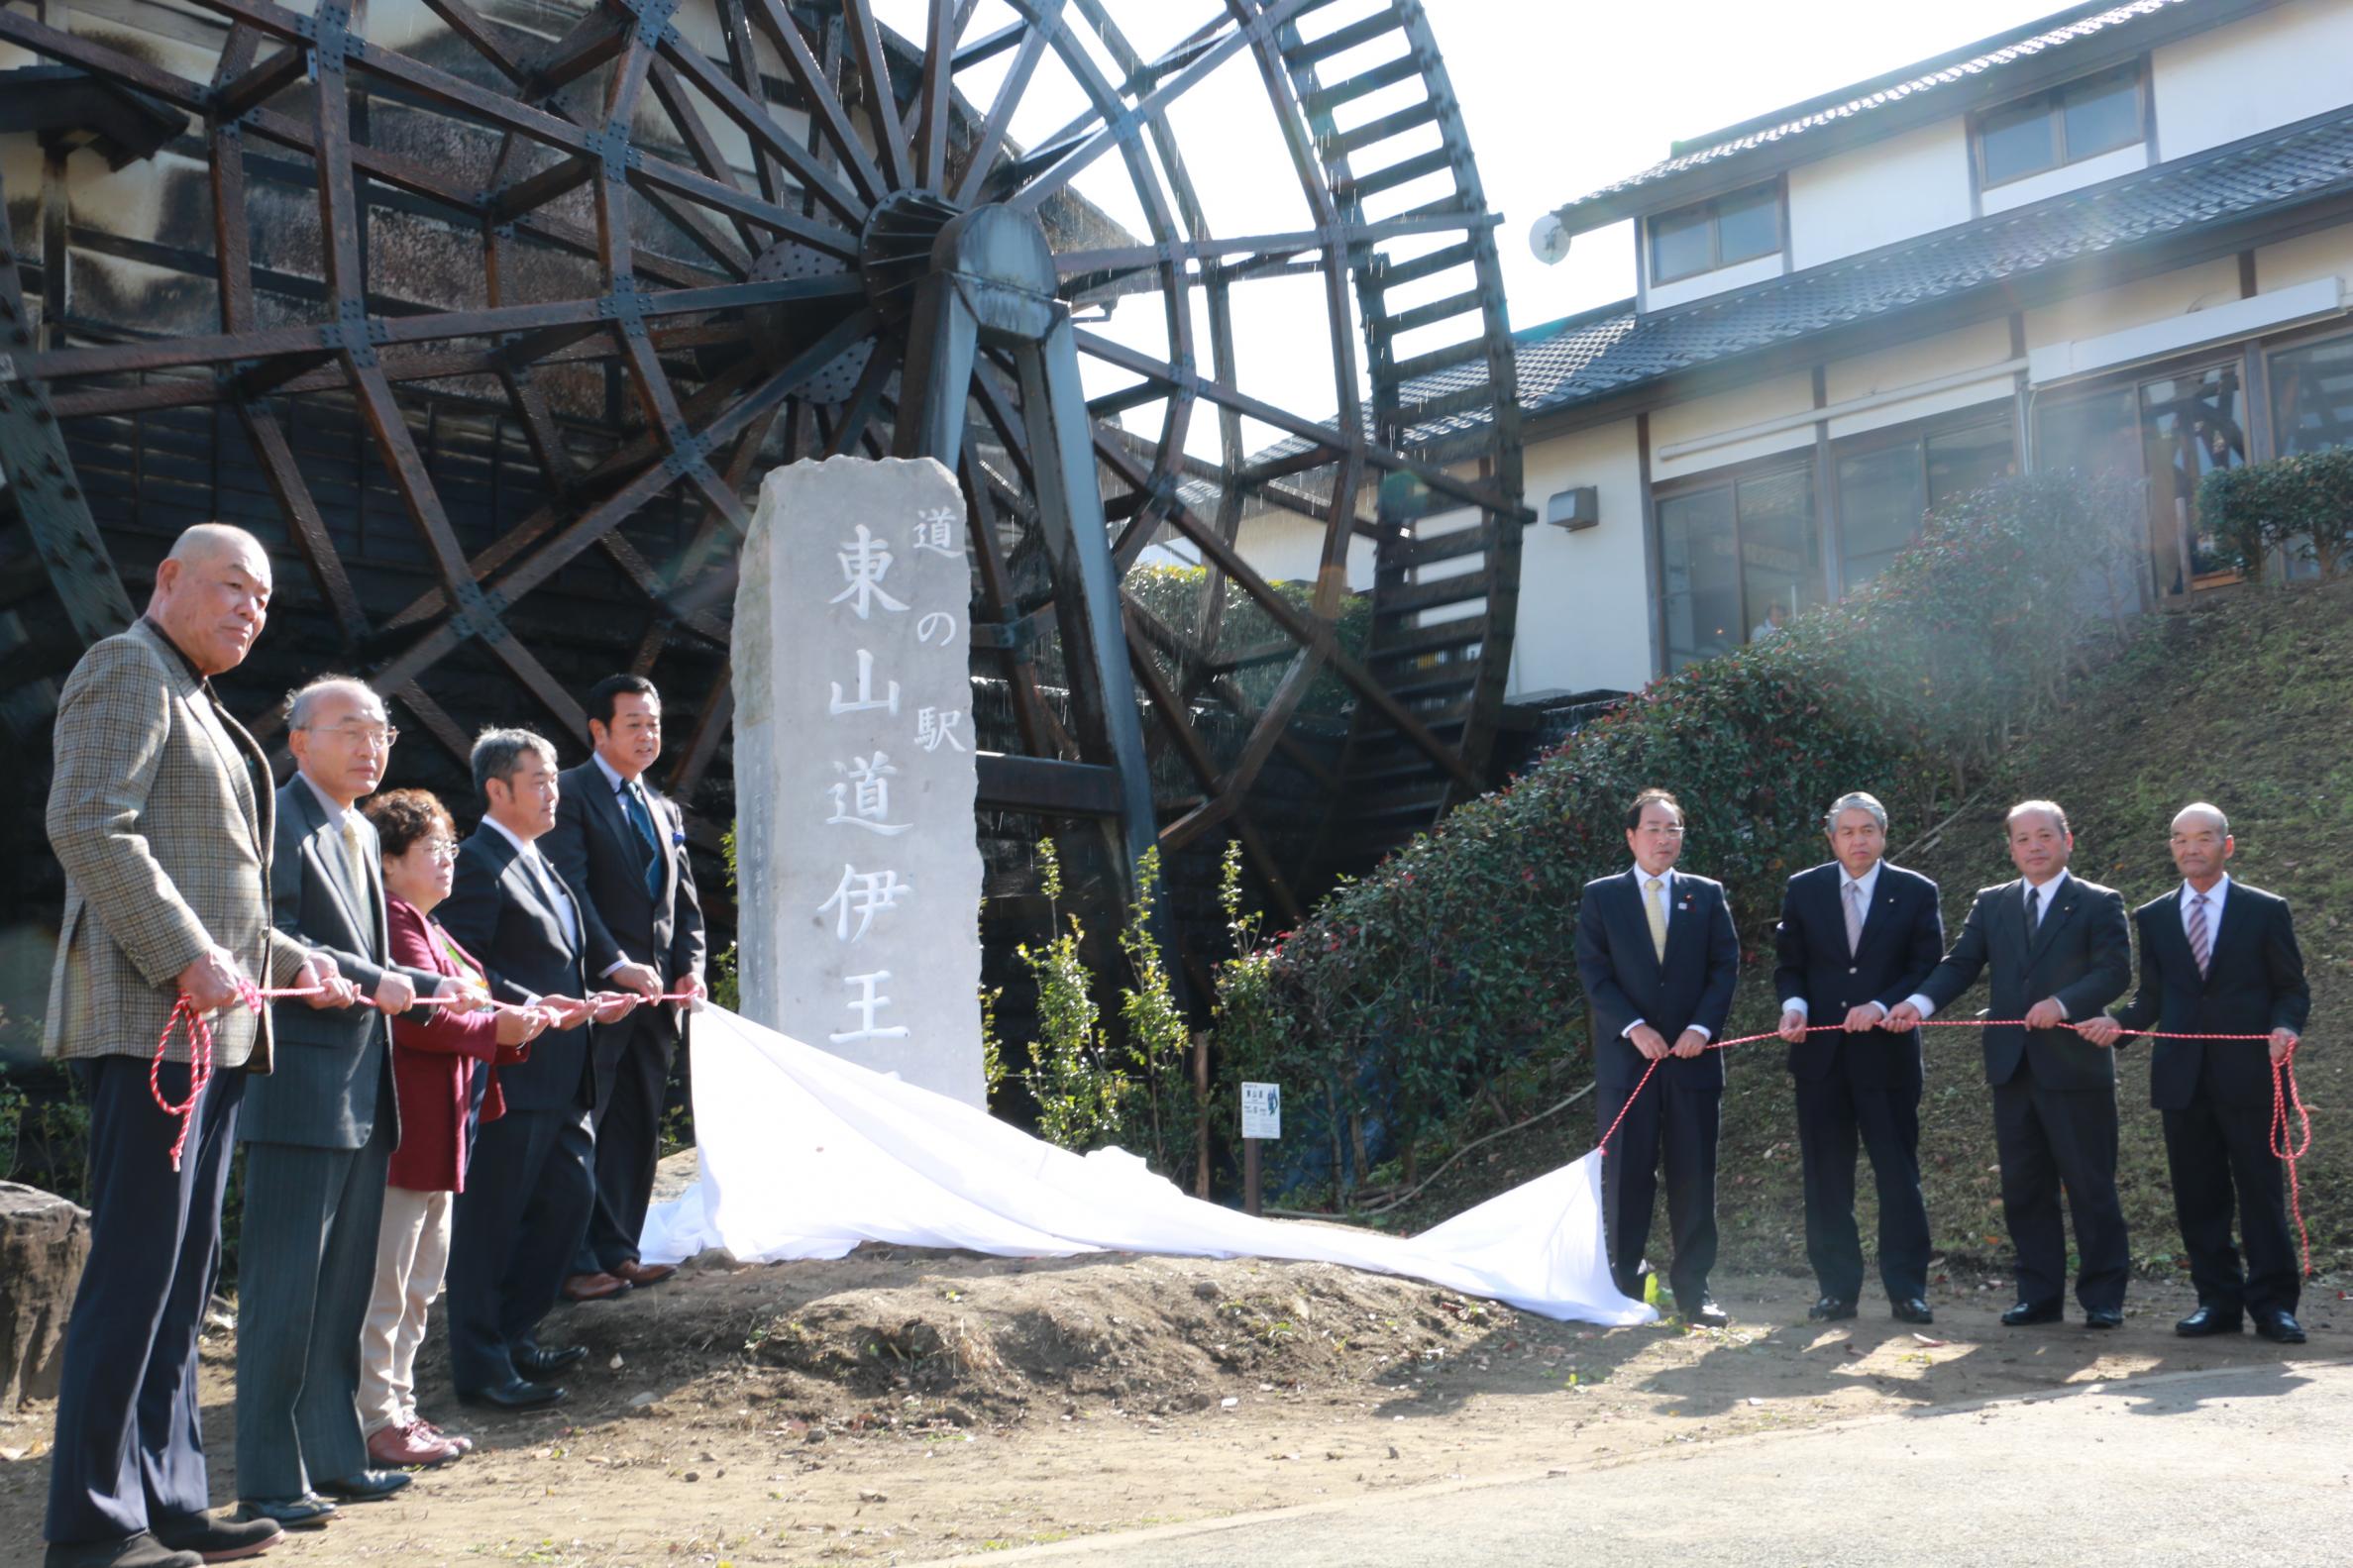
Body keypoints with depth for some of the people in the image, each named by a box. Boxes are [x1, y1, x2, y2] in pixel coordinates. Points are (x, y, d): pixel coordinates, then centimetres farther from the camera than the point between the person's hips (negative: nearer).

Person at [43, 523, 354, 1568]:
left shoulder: (198, 705, 26)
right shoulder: (126, 669, -3)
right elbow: (88, 825, -17)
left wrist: (293, 963, 23)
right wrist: (188, 956, -21)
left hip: (212, 1027, 10)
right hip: (149, 1019, -10)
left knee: (181, 1277, 11)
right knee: (136, 1269, -8)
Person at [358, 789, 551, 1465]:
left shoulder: (426, 925, 22)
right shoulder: (394, 921, -13)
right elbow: (416, 1018, -23)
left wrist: (515, 1028, 6)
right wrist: (495, 1027, -15)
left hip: (440, 1131, 11)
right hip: (408, 1126, -11)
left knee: (420, 1282, 16)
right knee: (386, 1281, -4)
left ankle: (400, 1409, 25)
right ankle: (376, 1422, 3)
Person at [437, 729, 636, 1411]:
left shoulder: (537, 864, 19)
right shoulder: (478, 862, -11)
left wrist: (587, 1002, 10)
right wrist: (534, 1007, -26)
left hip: (559, 1078, 10)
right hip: (510, 1072, -10)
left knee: (570, 1195, 15)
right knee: (489, 1217, 0)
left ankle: (513, 1334, 28)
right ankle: (481, 1366, 9)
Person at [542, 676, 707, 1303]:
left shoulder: (664, 810, 20)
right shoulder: (570, 794, -3)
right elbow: (570, 891, -14)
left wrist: (690, 967, 1)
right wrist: (616, 966, -22)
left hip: (656, 994, 7)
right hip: (596, 992, -7)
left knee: (637, 1128, 9)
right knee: (580, 1128, -3)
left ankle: (615, 1251, 16)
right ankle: (574, 1261, 2)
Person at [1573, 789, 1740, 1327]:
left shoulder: (1707, 895, 10)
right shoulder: (1601, 897, 5)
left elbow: (1725, 966, 5)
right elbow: (1594, 974, -1)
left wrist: (1701, 1026, -9)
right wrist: (1634, 1029, -12)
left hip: (1693, 1055, 2)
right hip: (1626, 1057, -1)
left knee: (1694, 1175, 2)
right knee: (1626, 1174, 1)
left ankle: (1693, 1287, 9)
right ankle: (1624, 1283, 11)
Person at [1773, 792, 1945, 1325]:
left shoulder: (1916, 892, 3)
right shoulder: (1803, 890, 7)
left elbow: (1927, 970, -1)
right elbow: (1789, 965, 9)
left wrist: (1881, 1007, -16)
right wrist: (1794, 1005, -11)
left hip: (1887, 1052, -2)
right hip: (1821, 1054, 2)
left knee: (1899, 1174, 1)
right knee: (1827, 1178, 5)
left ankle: (1907, 1290, 9)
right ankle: (1837, 1288, 12)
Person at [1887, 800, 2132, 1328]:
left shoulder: (2099, 903, 2)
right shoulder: (1991, 904, 13)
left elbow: (2115, 969, -10)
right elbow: (1961, 964, 4)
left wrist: (2062, 1003, -26)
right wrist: (1920, 1001, -14)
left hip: (2075, 1066, -4)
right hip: (2012, 1066, 4)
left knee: (2091, 1185, 1)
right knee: (2024, 1187, 8)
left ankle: (2104, 1298, 10)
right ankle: (2039, 1295, 16)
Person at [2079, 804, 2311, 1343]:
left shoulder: (2266, 910, 4)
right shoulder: (2153, 918, 12)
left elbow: (2292, 989, 4)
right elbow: (2151, 998, 12)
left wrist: (2285, 1026, -16)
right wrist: (2118, 1024, -7)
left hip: (2247, 1075, -3)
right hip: (2183, 1077, 3)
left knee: (2261, 1191, 0)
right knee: (2198, 1197, 6)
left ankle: (2273, 1303, 8)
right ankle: (2218, 1301, 15)